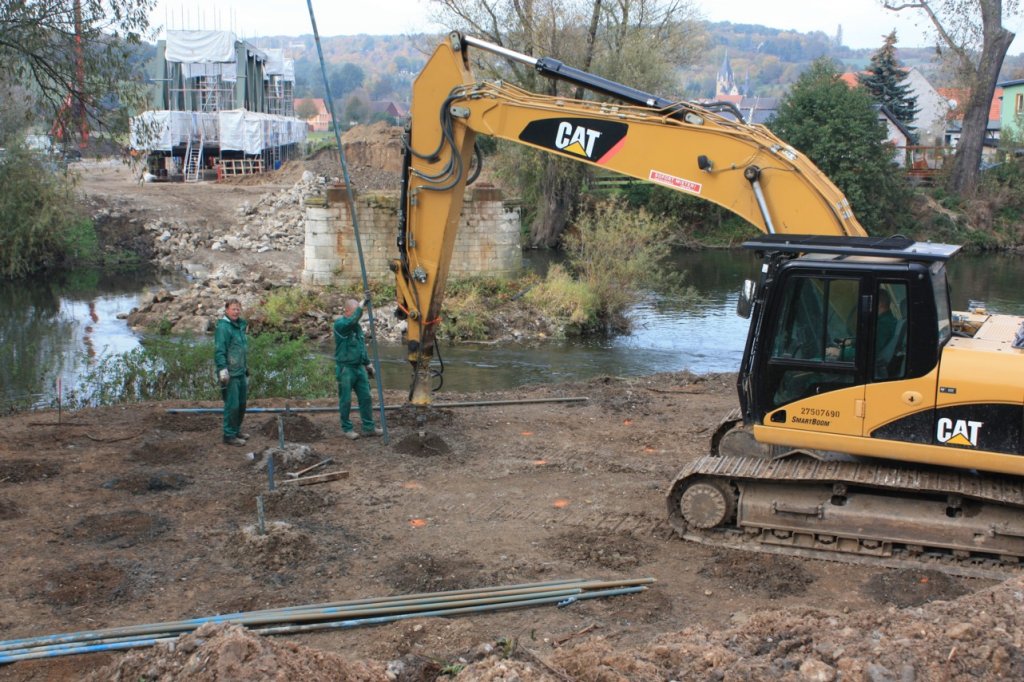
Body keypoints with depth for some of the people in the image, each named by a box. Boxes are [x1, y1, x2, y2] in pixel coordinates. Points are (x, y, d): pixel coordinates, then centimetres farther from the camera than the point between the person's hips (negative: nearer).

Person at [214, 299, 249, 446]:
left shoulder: (240, 326, 15)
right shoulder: (223, 327, -13)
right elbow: (219, 350, -18)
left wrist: (246, 370, 26)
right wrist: (223, 369, -24)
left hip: (241, 373, 9)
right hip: (230, 374, -9)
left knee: (241, 404, 16)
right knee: (232, 405, -5)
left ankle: (236, 430, 29)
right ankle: (229, 435, 3)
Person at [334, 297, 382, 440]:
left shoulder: (357, 325, 13)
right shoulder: (340, 324, -11)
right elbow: (351, 321, -34)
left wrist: (367, 363, 21)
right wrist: (361, 306, -29)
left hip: (359, 367, 7)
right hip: (345, 368, -7)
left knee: (365, 397, 7)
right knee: (345, 400, 1)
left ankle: (368, 427, 13)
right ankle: (347, 428, 11)